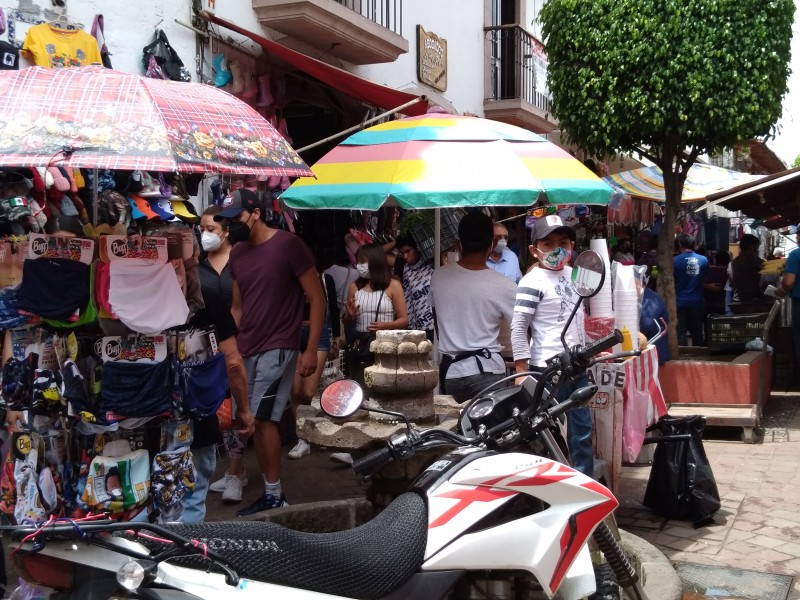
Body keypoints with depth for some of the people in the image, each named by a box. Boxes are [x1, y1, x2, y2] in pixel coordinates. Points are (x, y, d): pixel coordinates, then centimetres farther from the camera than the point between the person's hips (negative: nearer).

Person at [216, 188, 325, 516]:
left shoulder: (288, 244, -9)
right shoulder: (237, 253, 12)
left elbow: (316, 299, -8)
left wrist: (311, 350, -12)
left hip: (277, 348, -7)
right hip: (246, 350, 7)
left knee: (263, 418, -12)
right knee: (252, 421, 7)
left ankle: (274, 495, -1)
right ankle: (270, 492, 17)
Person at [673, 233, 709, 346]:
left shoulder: (676, 260, -10)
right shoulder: (703, 260, 0)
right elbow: (705, 279, 12)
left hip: (680, 302, -3)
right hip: (697, 302, 3)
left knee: (680, 332, -2)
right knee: (697, 332, 12)